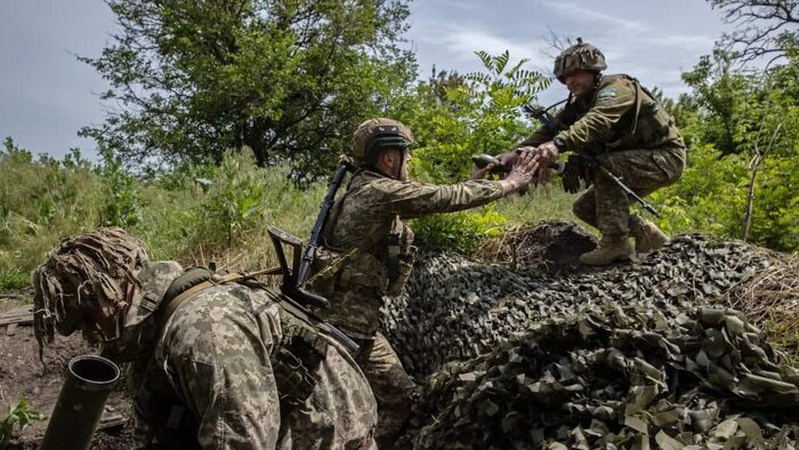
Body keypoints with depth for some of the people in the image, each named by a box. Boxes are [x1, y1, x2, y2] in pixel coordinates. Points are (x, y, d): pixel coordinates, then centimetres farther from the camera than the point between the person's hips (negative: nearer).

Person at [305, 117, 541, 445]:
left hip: (357, 314, 10)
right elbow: (444, 199, -16)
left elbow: (434, 198, 20)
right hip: (347, 315, -10)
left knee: (400, 393, 17)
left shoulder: (372, 191, 13)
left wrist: (479, 177, 20)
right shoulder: (378, 190, -16)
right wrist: (509, 184, -6)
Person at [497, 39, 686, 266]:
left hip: (665, 156, -9)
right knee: (584, 208, 2)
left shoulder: (617, 86, -20)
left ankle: (615, 242, -24)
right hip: (631, 162, 9)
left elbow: (598, 120, -41)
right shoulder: (579, 103, 5)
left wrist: (559, 143, -56)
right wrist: (517, 152, -23)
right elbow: (551, 128, -7)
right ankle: (646, 233, 14)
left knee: (603, 165, -32)